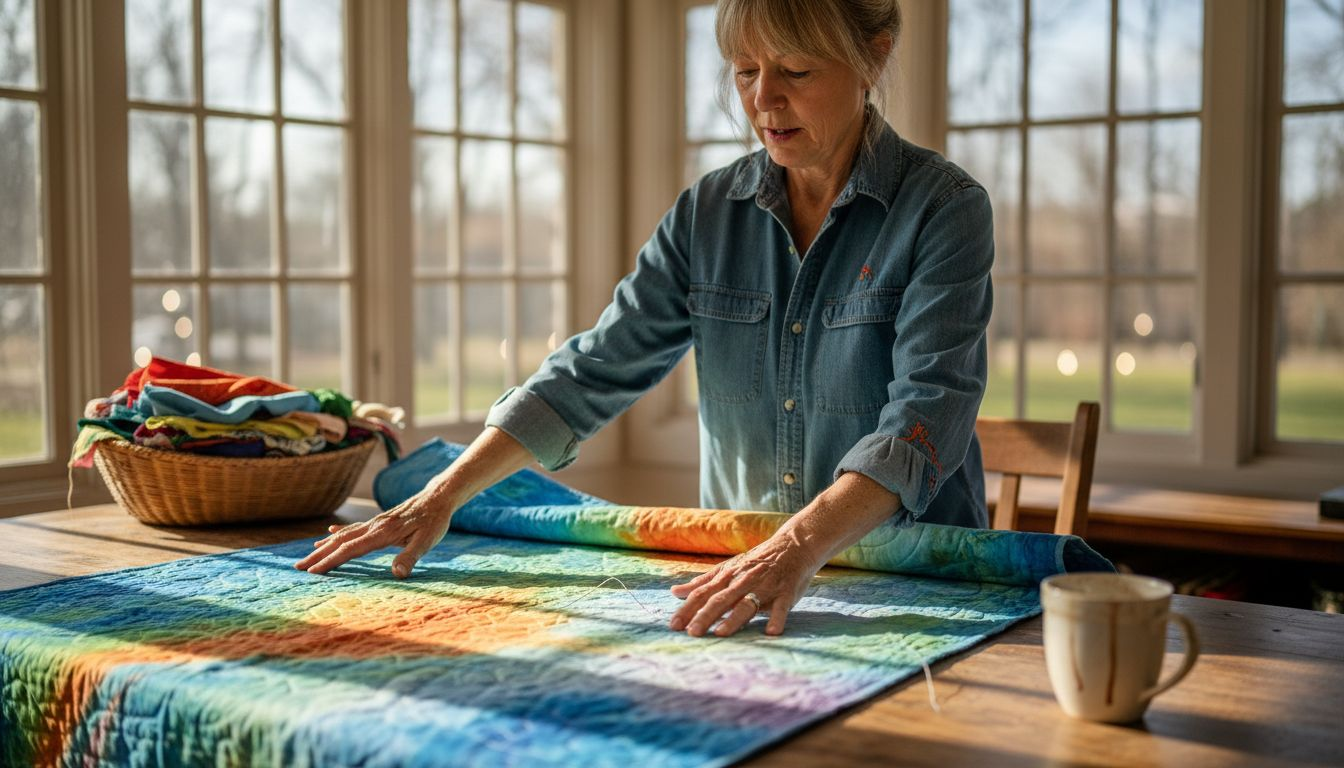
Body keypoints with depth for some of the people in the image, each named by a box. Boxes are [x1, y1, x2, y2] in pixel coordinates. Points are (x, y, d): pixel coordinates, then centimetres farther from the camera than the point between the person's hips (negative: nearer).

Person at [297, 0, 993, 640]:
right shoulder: (707, 213, 5)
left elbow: (925, 412, -20)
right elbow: (594, 370, 3)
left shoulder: (943, 207, -8)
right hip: (735, 575, 3)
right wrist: (440, 498, -6)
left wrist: (797, 549, -35)